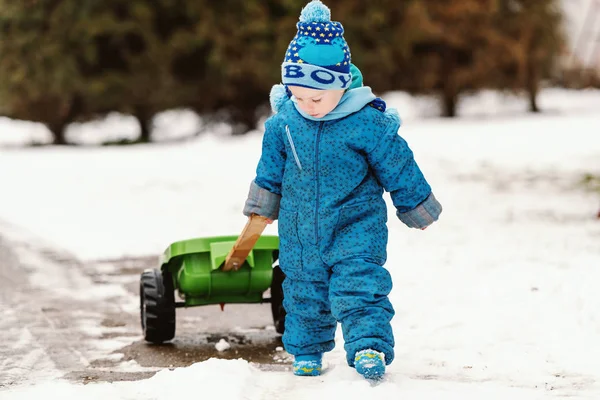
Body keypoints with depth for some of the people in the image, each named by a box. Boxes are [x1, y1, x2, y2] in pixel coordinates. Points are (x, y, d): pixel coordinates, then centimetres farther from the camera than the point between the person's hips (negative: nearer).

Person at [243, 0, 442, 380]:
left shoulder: (368, 124, -18)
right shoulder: (284, 121, -6)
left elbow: (399, 170, -6)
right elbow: (271, 168, 12)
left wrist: (419, 210, 3)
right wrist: (261, 208, 23)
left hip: (356, 230, -4)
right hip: (301, 232, 4)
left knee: (359, 289, -16)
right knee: (304, 292, 14)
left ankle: (369, 346, -14)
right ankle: (307, 349, 31)